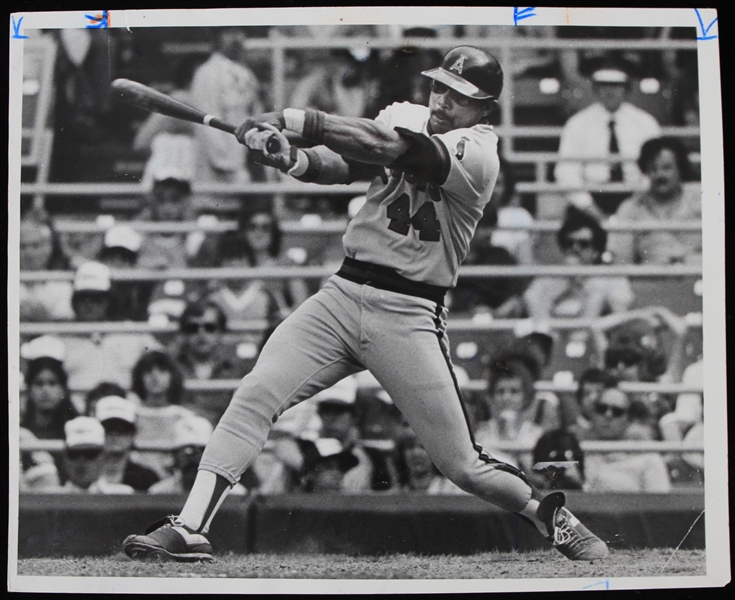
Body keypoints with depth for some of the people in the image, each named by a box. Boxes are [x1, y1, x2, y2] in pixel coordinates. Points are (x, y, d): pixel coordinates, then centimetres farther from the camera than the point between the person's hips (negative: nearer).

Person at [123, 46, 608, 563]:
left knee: (463, 466, -4)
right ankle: (190, 529, -12)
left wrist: (293, 120, -27)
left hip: (408, 317, -5)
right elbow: (340, 163, -2)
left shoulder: (478, 154, -12)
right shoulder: (404, 116, 9)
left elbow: (389, 149, -25)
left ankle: (547, 513, 23)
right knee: (255, 394, -13)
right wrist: (294, 159, -25)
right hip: (343, 292, 5)